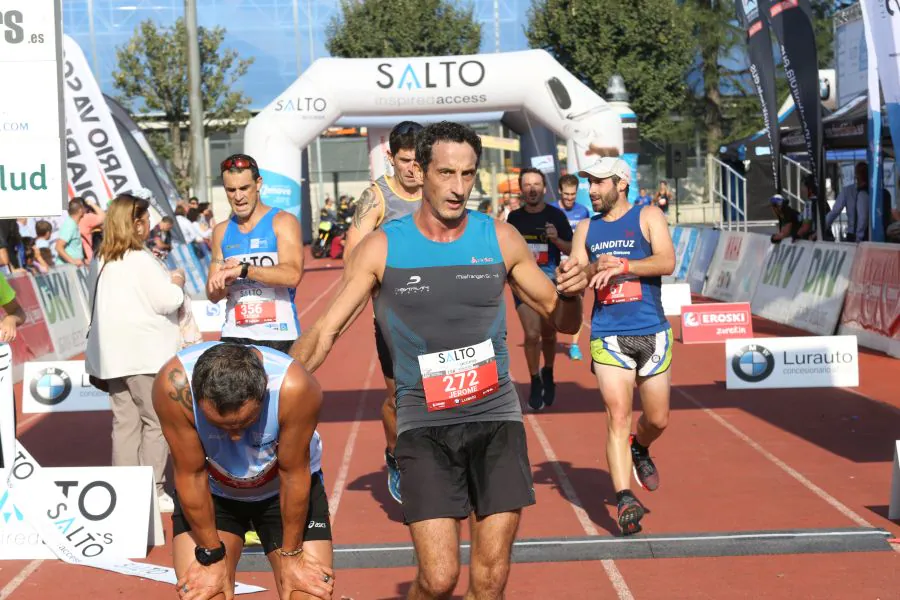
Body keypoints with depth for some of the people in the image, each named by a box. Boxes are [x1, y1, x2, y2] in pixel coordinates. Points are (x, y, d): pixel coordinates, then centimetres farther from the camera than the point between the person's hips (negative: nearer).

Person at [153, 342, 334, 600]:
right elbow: (191, 475, -22)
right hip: (211, 491, 0)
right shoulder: (174, 385, -34)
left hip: (285, 490, 0)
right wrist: (211, 556, -12)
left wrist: (291, 555, -10)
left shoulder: (294, 387, -35)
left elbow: (294, 475, -22)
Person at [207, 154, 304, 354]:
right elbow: (213, 295, 14)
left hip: (279, 336, -4)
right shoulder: (222, 231, 14)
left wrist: (242, 269, -22)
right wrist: (225, 279, -9)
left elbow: (293, 275, -18)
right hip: (234, 336, 4)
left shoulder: (282, 222, -1)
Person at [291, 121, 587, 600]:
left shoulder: (501, 239, 3)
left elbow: (562, 321, 11)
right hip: (424, 424, -2)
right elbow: (325, 331, -2)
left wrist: (571, 294, -12)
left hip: (496, 418, 2)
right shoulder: (382, 248, -2)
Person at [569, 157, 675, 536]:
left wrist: (620, 265, -20)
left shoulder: (648, 217, 3)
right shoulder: (586, 229, 14)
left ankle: (639, 450, 42)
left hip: (652, 333, -1)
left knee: (657, 420, 9)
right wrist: (594, 269, -12)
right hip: (608, 337, 1)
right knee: (617, 417, -12)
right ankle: (624, 500, -15)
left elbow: (667, 262, -11)